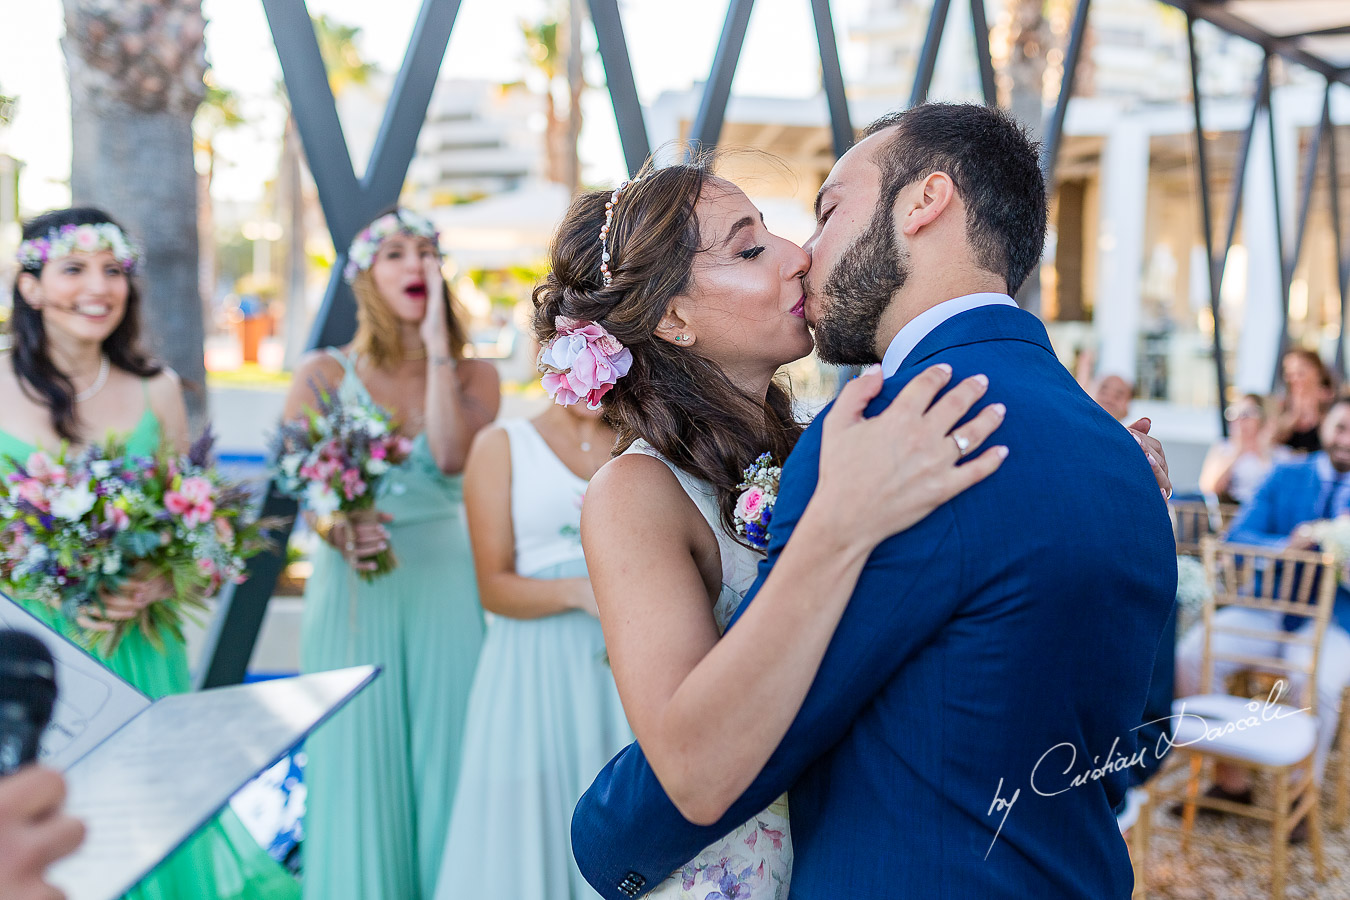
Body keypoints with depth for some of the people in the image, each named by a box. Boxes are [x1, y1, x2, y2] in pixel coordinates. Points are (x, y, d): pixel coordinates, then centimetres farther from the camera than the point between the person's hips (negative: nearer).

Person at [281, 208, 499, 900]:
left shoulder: (472, 375, 7)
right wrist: (334, 529, -21)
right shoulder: (324, 374, 5)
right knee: (358, 758, 2)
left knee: (441, 755, 4)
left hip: (446, 583, 1)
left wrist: (437, 341, -8)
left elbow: (452, 456, -13)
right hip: (354, 587, -1)